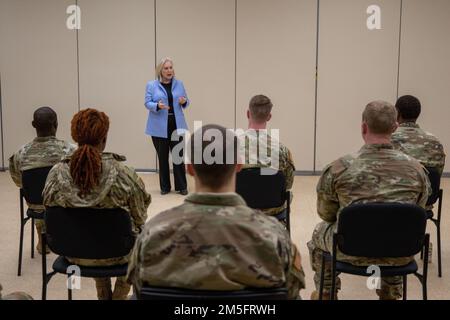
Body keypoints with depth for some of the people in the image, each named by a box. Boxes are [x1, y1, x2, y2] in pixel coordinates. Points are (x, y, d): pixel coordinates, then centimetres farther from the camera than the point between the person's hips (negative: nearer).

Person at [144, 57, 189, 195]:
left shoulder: (179, 84, 9)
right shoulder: (151, 85, 2)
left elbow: (186, 101, 12)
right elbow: (147, 103, -4)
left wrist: (184, 102, -11)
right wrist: (158, 106, -23)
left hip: (176, 125, 1)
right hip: (159, 127, -1)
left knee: (178, 156, -1)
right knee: (162, 157, 5)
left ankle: (181, 186, 8)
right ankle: (165, 187, 15)